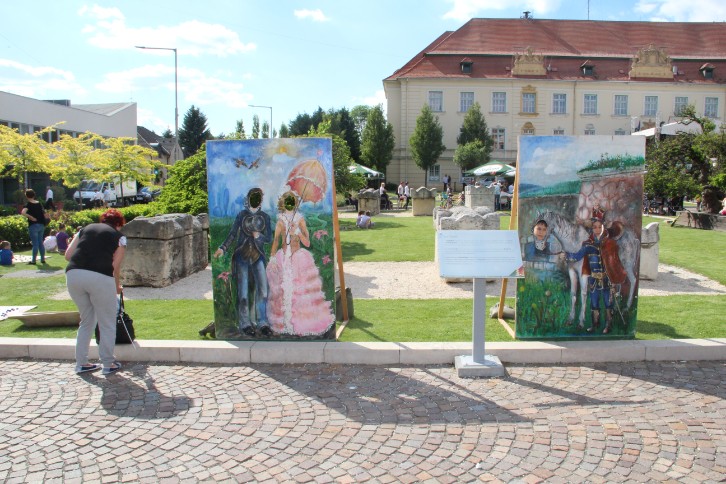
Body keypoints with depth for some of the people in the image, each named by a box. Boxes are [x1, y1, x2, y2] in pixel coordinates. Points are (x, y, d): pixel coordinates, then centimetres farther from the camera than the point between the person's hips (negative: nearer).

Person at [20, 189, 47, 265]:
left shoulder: (28, 205, -9)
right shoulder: (39, 204, 8)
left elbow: (23, 213, -26)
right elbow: (44, 214, 12)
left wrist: (31, 218, -16)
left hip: (33, 225, -5)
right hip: (41, 225, 5)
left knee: (35, 244, -3)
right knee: (40, 243, 12)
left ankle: (33, 260, 2)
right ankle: (43, 259, 14)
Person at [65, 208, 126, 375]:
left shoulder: (85, 229, 24)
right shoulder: (118, 236, 15)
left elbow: (68, 255, 16)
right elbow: (115, 266, 8)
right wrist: (117, 286, 24)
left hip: (73, 274, 5)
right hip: (100, 277, -5)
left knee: (86, 321, 22)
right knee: (107, 324, 12)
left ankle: (81, 363, 28)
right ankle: (108, 365, 19)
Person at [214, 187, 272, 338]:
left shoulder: (265, 217, 6)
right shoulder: (241, 215, 4)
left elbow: (269, 238, 4)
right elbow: (232, 235, 3)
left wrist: (258, 236, -15)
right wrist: (222, 248, -10)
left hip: (258, 256, 1)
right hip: (242, 256, -1)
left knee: (262, 289, -6)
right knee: (243, 290, -3)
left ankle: (262, 323, 0)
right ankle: (245, 324, 3)